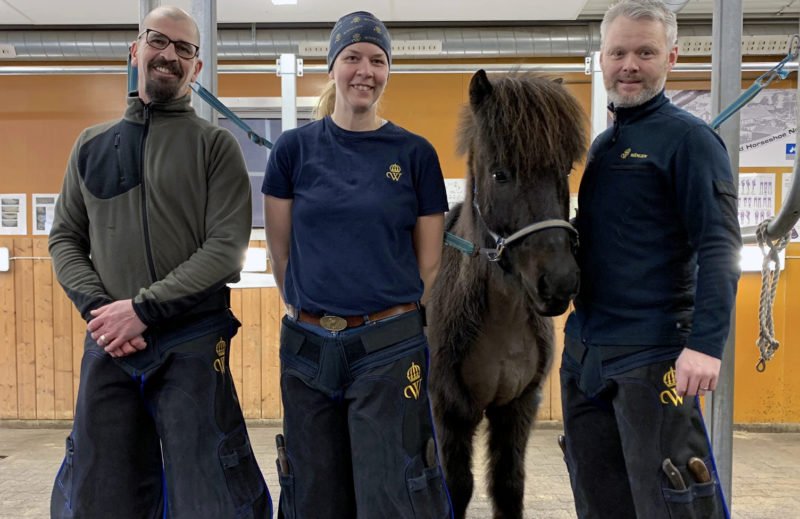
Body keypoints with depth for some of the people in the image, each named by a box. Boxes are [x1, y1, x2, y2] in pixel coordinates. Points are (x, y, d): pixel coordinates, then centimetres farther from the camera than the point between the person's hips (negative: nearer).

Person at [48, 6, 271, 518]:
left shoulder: (215, 144, 1)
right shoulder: (93, 144, 13)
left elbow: (226, 248, -9)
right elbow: (65, 239, 12)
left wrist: (143, 309, -14)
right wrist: (96, 307, -6)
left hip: (192, 343, -3)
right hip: (107, 342, 4)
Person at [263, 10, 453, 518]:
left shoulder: (415, 153, -1)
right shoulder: (295, 148, 2)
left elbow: (429, 261, 4)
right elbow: (281, 252, 6)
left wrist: (390, 318, 5)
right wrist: (314, 314, 7)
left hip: (389, 349, -2)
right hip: (307, 346, 2)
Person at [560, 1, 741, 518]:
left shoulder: (689, 139, -9)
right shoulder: (601, 145, 14)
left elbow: (718, 249, -17)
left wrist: (706, 343, -26)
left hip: (652, 356, -8)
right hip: (583, 352, 8)